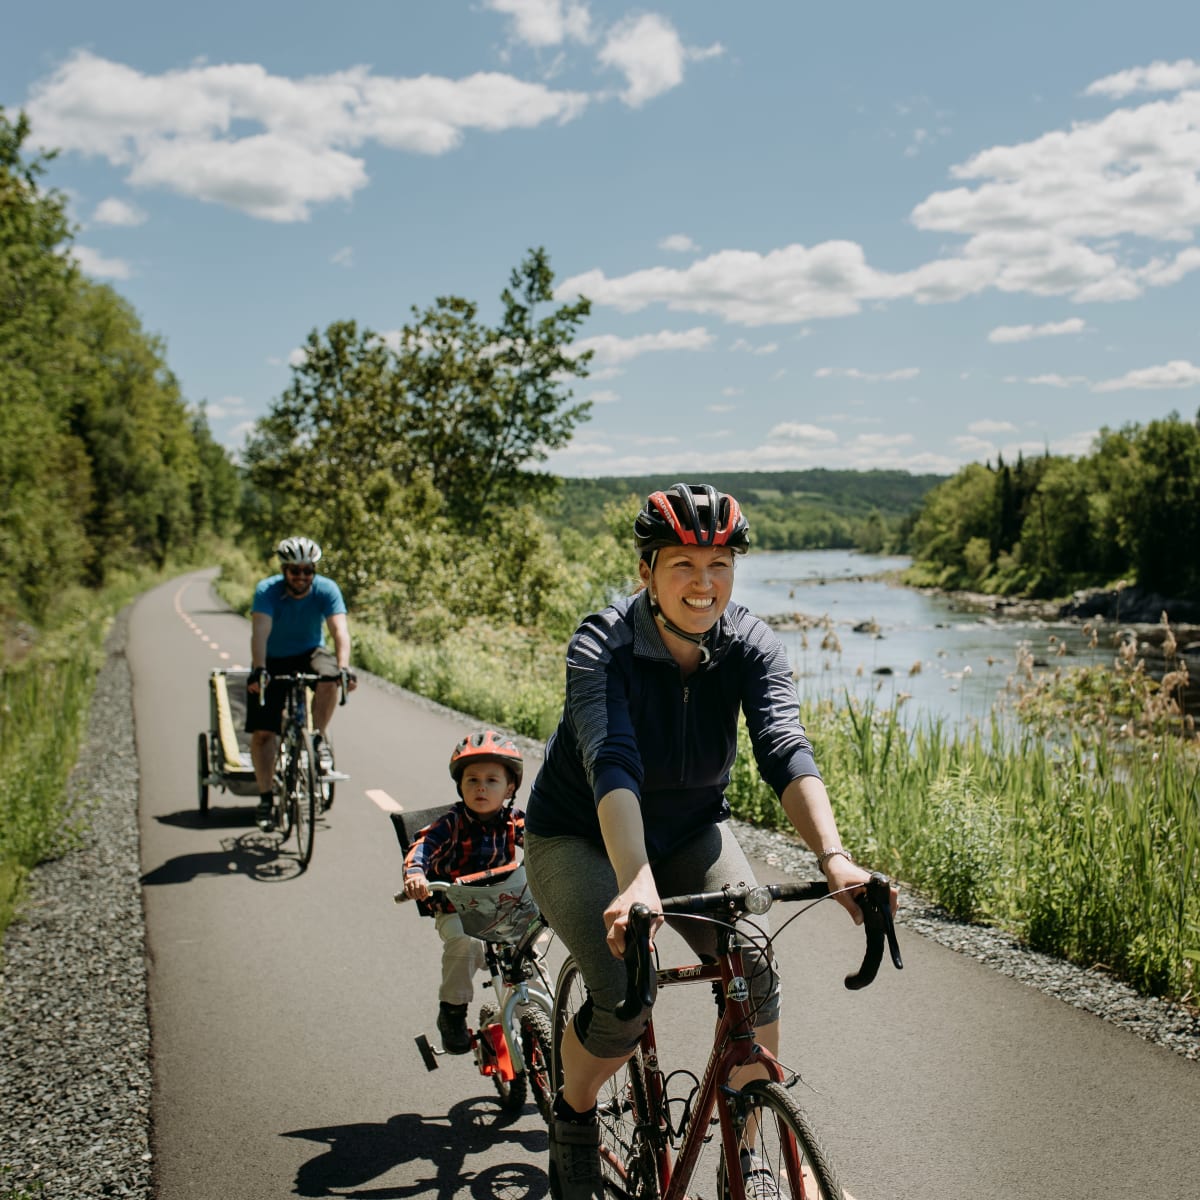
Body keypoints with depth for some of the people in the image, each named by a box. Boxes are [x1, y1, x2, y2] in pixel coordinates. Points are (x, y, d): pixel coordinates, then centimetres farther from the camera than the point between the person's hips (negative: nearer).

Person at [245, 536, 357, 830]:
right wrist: (259, 670, -49)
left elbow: (340, 630, -29)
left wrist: (344, 666, -46)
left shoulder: (326, 590, -18)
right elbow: (260, 632, -34)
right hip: (273, 661, 0)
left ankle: (319, 737, -12)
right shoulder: (267, 591, -21)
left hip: (309, 654, 0)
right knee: (262, 733, -8)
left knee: (329, 676, -35)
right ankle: (265, 797, 7)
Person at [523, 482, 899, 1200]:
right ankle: (573, 1117, 11)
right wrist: (636, 881, -57)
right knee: (625, 1001, -22)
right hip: (581, 839, -3)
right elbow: (612, 764, -41)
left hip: (690, 834, 3)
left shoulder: (751, 646, -16)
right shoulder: (602, 648, -26)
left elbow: (786, 750, -30)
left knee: (755, 967, -21)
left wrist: (834, 858, -46)